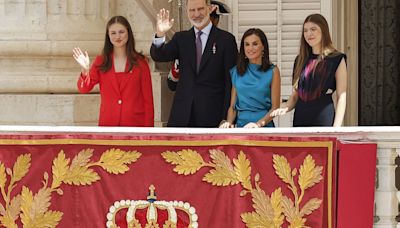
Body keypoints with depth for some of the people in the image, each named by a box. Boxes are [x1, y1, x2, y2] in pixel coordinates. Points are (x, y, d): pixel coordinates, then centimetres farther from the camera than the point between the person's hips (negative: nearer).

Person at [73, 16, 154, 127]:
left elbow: (148, 99, 3)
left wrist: (148, 130, -3)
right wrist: (85, 70, -22)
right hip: (108, 123, 1)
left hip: (135, 123, -1)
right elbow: (84, 89, -2)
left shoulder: (140, 62, 3)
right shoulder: (101, 62, 7)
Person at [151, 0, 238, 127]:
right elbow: (158, 56, -3)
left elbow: (231, 81, -1)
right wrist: (160, 34, -23)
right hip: (182, 115, 3)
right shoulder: (181, 38, 11)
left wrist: (227, 116, -7)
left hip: (212, 114, -3)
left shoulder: (226, 39, 1)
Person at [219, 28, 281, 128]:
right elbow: (233, 106, 15)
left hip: (264, 126, -3)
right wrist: (229, 122, -3)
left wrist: (259, 123, -14)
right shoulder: (236, 72, 13)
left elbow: (275, 107, 0)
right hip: (241, 125, 3)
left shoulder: (272, 71, 4)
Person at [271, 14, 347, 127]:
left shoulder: (337, 59, 0)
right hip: (300, 120, 5)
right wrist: (286, 108, -1)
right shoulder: (301, 60, 16)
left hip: (324, 119, -5)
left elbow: (341, 97, -4)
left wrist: (336, 129, -13)